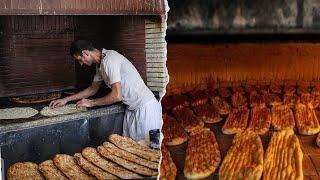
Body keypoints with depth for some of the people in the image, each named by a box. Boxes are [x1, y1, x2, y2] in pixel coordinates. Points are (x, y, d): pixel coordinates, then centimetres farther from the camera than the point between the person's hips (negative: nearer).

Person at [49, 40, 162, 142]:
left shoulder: (109, 60, -22)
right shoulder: (100, 63, 9)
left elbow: (117, 96, -25)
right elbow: (93, 89, 23)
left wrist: (91, 103, -11)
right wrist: (66, 99, 20)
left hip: (145, 107, -9)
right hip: (132, 108, 9)